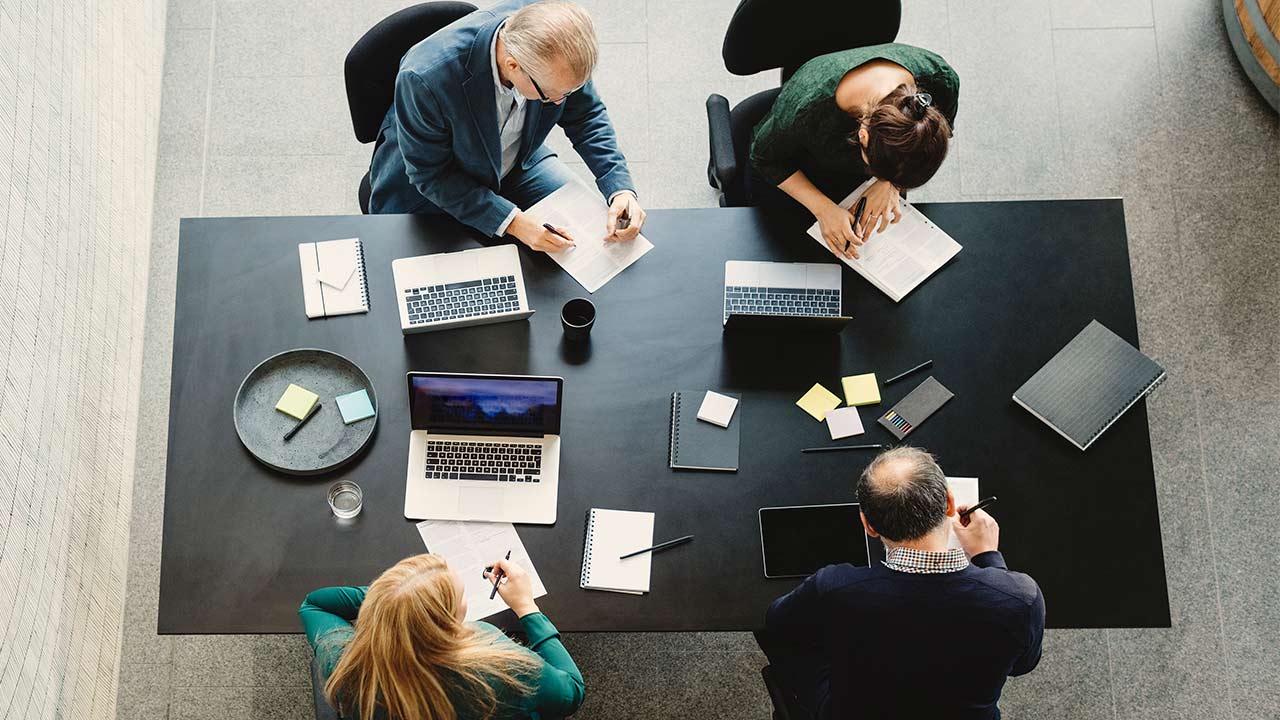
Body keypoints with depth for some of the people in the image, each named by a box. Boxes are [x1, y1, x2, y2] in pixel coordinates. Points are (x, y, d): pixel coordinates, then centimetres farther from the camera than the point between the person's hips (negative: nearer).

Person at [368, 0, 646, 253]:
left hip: (517, 162, 5)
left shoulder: (545, 32, -27)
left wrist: (621, 188, -22)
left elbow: (585, 114, -9)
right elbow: (430, 175, -26)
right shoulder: (425, 78, -41)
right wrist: (511, 221, -34)